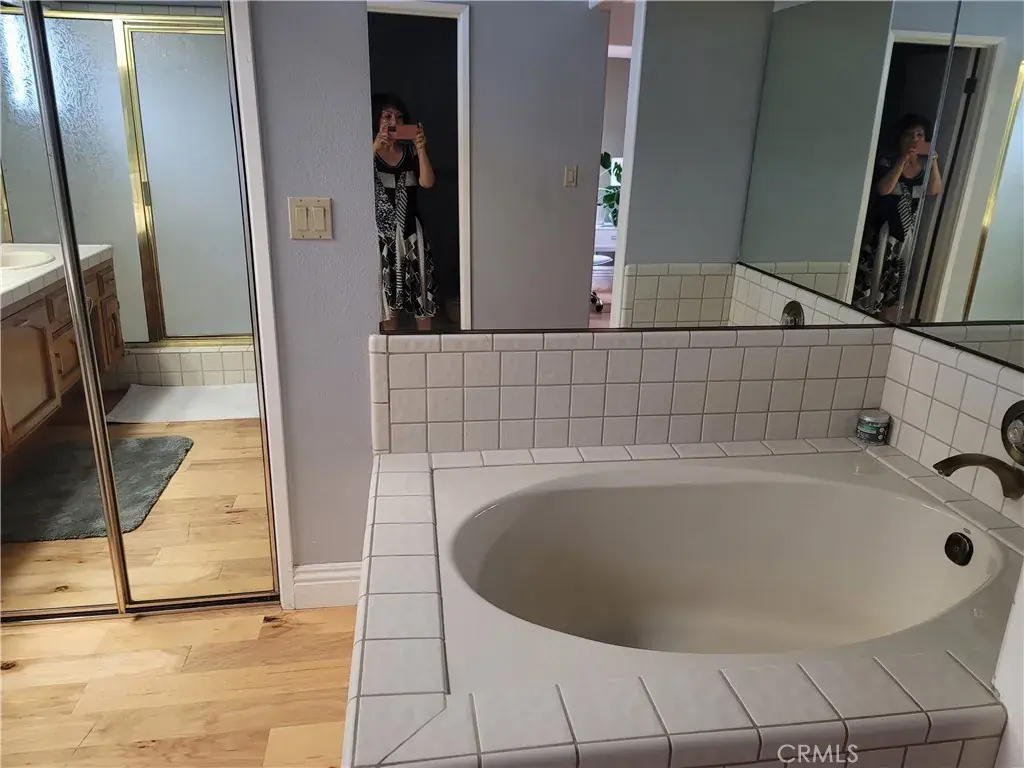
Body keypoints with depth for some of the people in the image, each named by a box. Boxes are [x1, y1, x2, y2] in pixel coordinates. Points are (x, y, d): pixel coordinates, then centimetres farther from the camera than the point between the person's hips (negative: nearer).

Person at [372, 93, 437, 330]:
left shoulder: (410, 151, 3)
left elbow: (427, 182, -12)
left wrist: (421, 149, -23)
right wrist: (375, 148, -28)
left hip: (410, 230, 1)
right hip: (381, 232, -1)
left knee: (420, 289, 4)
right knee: (386, 291, 9)